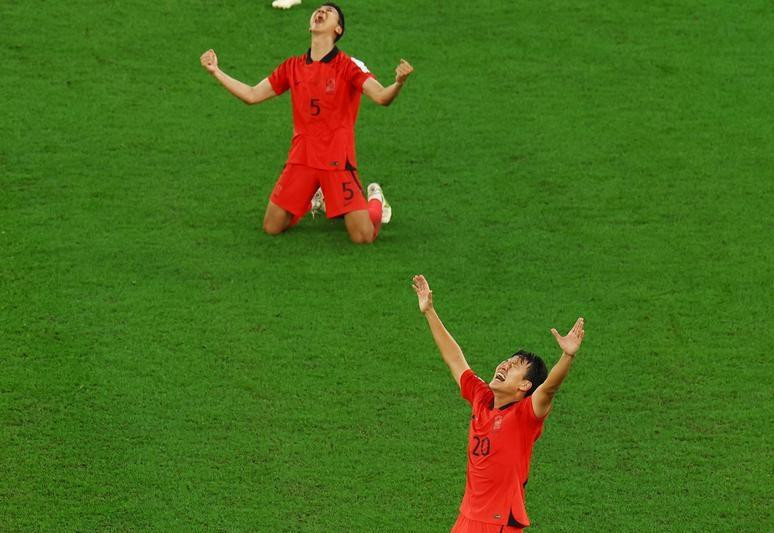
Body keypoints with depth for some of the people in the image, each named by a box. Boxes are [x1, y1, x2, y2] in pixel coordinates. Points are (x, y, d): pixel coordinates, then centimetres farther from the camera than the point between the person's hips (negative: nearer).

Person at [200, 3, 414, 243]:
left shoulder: (348, 66, -8)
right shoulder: (293, 66, 7)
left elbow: (382, 97, -20)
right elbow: (252, 95, 13)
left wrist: (399, 82, -42)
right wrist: (216, 71, 9)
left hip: (337, 161, -4)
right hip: (301, 159, 4)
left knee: (363, 236, -11)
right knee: (271, 228, 7)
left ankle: (375, 199, 24)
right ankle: (317, 199, 35)